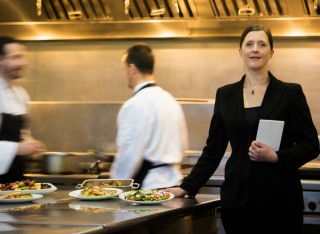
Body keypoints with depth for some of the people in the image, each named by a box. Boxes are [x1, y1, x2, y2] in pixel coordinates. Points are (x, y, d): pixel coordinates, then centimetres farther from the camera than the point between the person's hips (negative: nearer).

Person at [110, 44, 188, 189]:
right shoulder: (170, 100, 13)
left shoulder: (135, 105, -13)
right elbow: (182, 144, 18)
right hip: (172, 181, 8)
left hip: (148, 187, -8)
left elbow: (129, 154, -15)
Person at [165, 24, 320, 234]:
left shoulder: (290, 93, 1)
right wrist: (187, 187, 7)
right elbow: (213, 149, 13)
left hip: (279, 200, -2)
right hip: (237, 199, 3)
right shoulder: (226, 95, 10)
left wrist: (276, 157, -16)